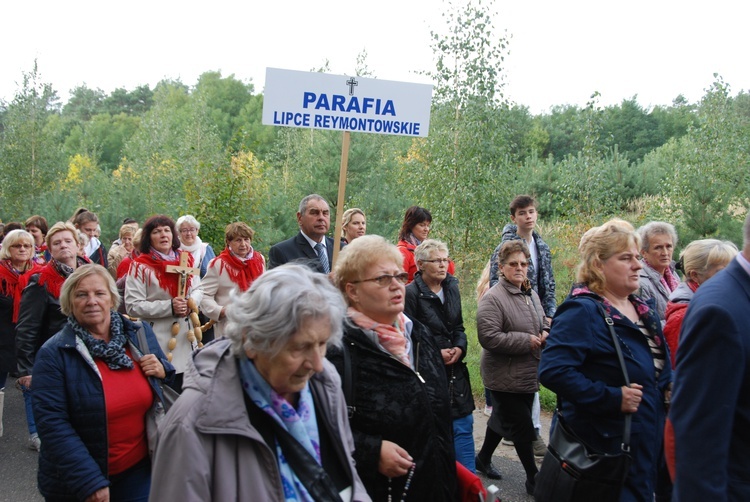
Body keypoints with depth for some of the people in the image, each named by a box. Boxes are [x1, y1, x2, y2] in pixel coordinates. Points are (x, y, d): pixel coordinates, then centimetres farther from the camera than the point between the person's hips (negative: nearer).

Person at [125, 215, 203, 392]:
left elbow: (198, 289, 17)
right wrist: (169, 307, -17)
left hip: (185, 337, 5)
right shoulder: (140, 266, -6)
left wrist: (190, 303, -6)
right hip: (157, 341, -5)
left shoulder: (185, 259, 9)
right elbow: (133, 306, -12)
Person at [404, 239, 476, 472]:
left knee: (463, 425, 8)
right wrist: (436, 354, -16)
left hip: (456, 372, 6)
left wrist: (460, 347, -3)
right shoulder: (411, 293, -12)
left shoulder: (452, 288, 9)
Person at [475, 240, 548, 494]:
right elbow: (488, 337, -25)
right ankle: (533, 478, 17)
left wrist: (546, 333, -3)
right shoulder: (493, 299, -19)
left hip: (528, 374, 8)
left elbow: (543, 323, 22)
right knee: (523, 427, 1)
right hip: (506, 378, -8)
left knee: (504, 418, 22)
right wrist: (527, 341, -21)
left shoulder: (531, 294, 8)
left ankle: (483, 458, 42)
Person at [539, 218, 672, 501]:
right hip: (604, 448, -8)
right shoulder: (582, 311, -17)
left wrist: (669, 385, 3)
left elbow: (659, 365, 25)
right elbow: (553, 371, -29)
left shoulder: (643, 309, 10)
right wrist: (612, 398, -27)